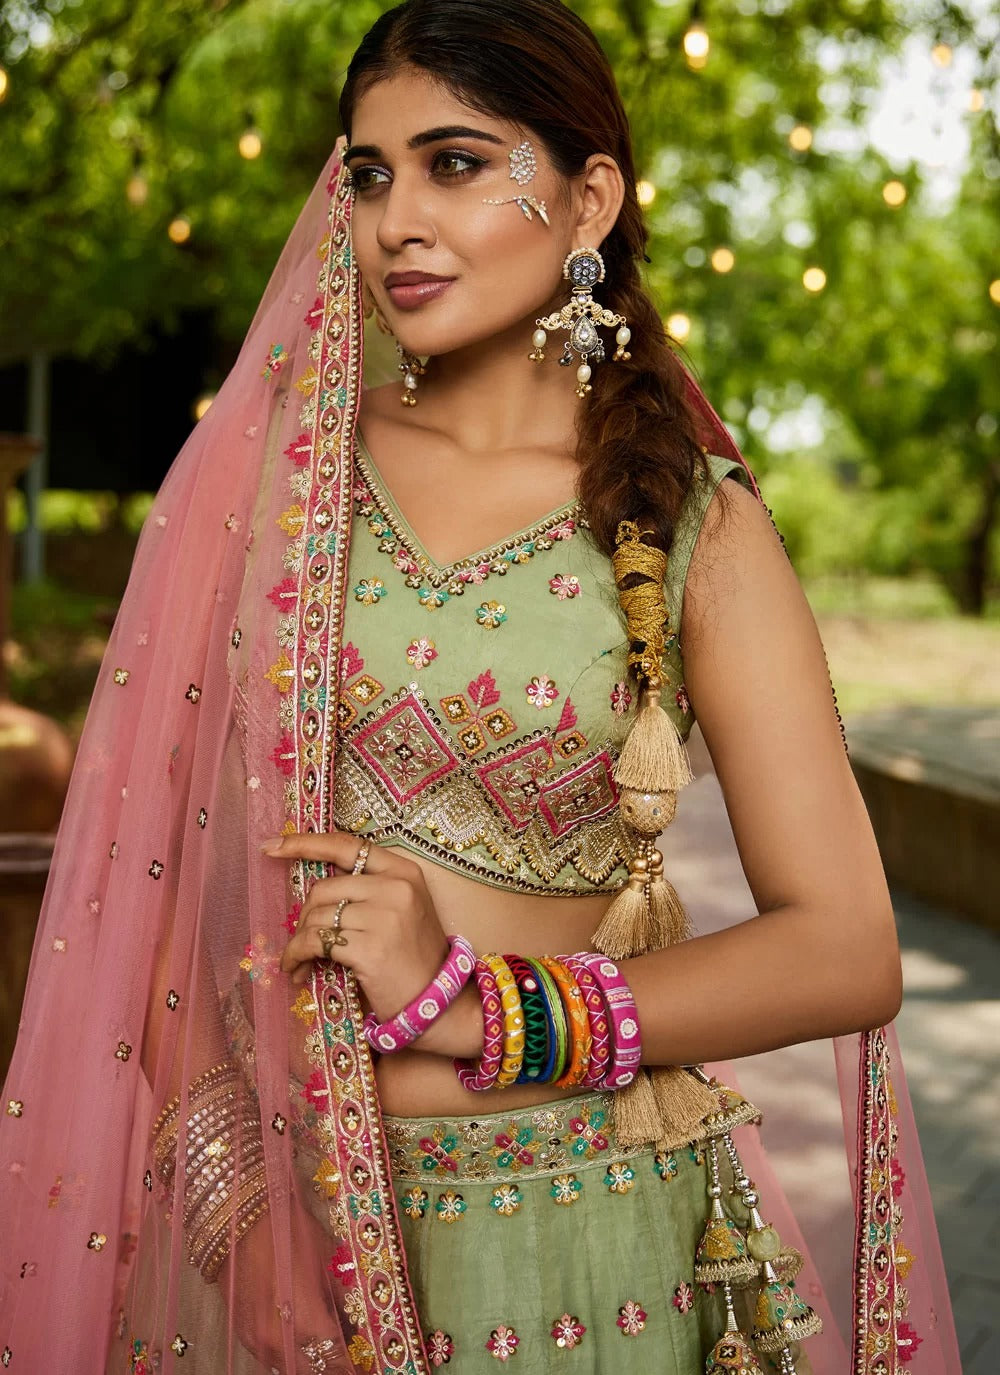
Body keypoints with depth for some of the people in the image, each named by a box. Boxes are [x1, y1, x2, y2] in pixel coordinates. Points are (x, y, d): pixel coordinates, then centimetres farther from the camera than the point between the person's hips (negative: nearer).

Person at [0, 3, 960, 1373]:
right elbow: (164, 831, 4)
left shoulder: (695, 524, -6)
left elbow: (848, 950, -10)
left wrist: (477, 1006, -17)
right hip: (279, 1214, 2)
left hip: (564, 1222, -1)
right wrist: (199, 1120, -7)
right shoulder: (276, 467, 0)